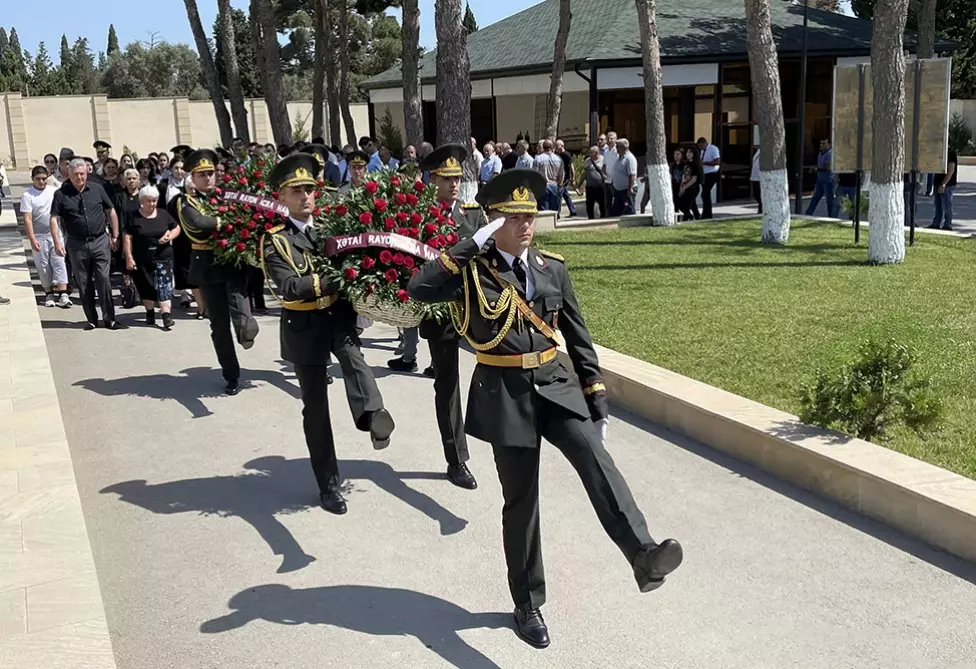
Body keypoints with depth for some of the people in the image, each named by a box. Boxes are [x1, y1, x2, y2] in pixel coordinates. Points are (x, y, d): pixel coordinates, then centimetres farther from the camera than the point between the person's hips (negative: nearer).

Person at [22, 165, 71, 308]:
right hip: (39, 237, -1)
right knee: (43, 266, 6)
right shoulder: (27, 195, -6)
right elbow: (27, 219, -9)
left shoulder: (54, 191, 1)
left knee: (59, 263, -7)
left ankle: (63, 295, -12)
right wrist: (32, 239, -15)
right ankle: (49, 294, 17)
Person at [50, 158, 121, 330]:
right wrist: (57, 241, -13)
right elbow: (54, 219, -2)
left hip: (100, 241, 0)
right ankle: (91, 319, 16)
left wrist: (115, 236, 7)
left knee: (103, 280, -6)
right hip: (77, 244, 1)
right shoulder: (61, 194, -1)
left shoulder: (97, 189, 2)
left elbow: (111, 212, 9)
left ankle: (109, 318, 2)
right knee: (83, 284, 7)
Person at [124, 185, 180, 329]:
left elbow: (177, 228, 14)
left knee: (164, 285, -10)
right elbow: (128, 237, -3)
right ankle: (150, 312, 28)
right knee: (146, 286, 10)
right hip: (142, 259, 0)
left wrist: (170, 236, -8)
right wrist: (129, 257, -9)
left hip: (163, 256, 0)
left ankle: (166, 315, -14)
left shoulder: (163, 214, 4)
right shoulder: (134, 217, -2)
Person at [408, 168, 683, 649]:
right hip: (507, 395, -3)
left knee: (595, 459, -23)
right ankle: (528, 604, 21)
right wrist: (472, 245, -22)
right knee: (520, 501, 5)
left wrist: (597, 400, 7)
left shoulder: (552, 268, 6)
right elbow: (418, 289, -23)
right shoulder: (471, 269, -5)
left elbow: (578, 337, 10)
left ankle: (644, 558, -34)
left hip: (556, 386, 3)